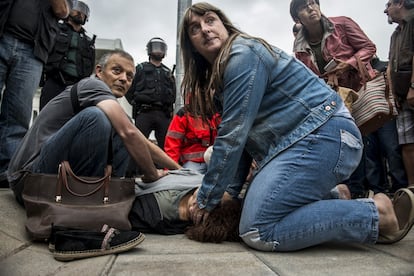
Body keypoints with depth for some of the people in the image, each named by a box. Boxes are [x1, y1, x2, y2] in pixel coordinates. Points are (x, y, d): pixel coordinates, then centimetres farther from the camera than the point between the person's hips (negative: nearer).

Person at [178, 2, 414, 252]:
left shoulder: (243, 54, -11)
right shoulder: (218, 76, 18)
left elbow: (233, 135, -17)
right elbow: (243, 138, 14)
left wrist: (207, 199, -10)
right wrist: (229, 190, 6)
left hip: (324, 134, -10)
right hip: (298, 142, 10)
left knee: (257, 231, -17)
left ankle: (378, 214, -9)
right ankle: (337, 199, 16)